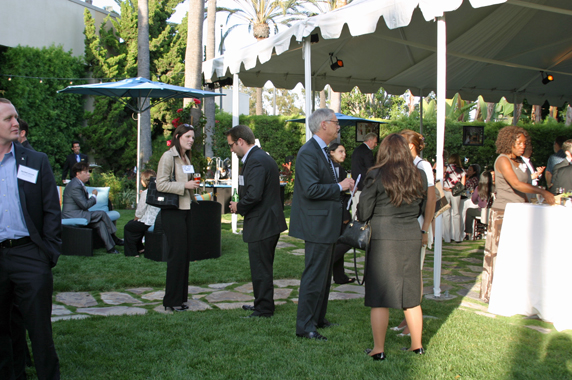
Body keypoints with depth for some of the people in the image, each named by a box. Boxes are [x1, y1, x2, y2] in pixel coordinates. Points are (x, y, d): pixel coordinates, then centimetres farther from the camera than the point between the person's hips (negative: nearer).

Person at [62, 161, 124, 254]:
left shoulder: (79, 184, 16)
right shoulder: (75, 186, -18)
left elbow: (85, 203, 19)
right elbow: (85, 205, -19)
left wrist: (92, 197, 0)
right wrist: (94, 196, -3)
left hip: (79, 213, 10)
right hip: (73, 216, -10)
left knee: (100, 223, -7)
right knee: (101, 214, -17)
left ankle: (110, 247, -10)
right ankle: (114, 238, -5)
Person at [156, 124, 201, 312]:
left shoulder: (186, 158, 17)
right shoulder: (168, 157, -10)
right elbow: (161, 184, -17)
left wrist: (193, 187, 10)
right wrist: (185, 186, -19)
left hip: (186, 210, 9)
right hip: (172, 212, -9)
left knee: (185, 254, 9)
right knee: (177, 255, -6)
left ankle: (180, 298, 19)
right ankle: (171, 301, 5)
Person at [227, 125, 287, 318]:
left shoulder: (256, 161, -19)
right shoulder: (262, 157, 15)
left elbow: (253, 195, -28)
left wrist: (238, 207, -11)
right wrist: (241, 205, 10)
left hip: (262, 223, -11)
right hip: (268, 222, 11)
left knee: (261, 268, -1)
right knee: (262, 267, 21)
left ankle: (264, 309, 9)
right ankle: (262, 303, 34)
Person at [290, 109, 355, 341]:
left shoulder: (322, 151, 16)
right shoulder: (308, 153, -18)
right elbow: (311, 189, -27)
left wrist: (343, 185, 7)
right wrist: (339, 186, -18)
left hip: (326, 224, 11)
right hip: (317, 225, -11)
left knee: (324, 275, 18)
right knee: (314, 276, -6)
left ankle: (318, 319, 29)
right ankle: (304, 327, 3)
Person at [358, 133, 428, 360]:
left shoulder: (377, 176, -8)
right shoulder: (420, 176, 4)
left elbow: (363, 214, -7)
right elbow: (421, 209, 13)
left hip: (384, 239, -4)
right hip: (413, 237, 4)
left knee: (379, 297, 4)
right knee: (411, 294, 16)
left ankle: (378, 350, 9)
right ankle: (417, 345, 26)